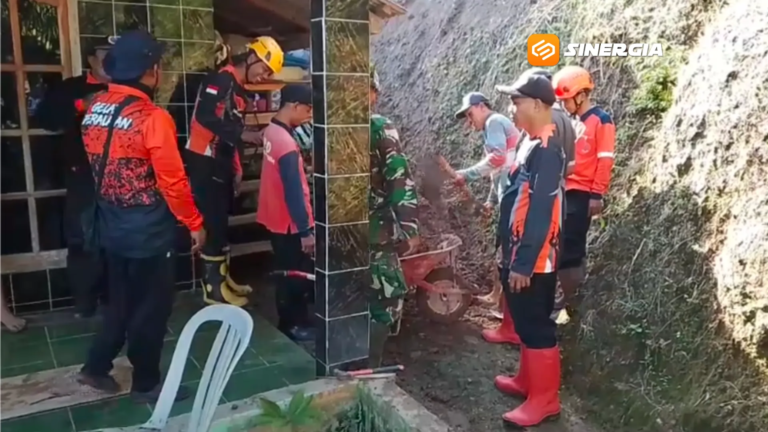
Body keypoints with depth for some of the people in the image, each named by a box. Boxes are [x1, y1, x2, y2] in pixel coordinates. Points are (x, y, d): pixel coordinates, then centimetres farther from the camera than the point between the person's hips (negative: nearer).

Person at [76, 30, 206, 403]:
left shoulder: (93, 111, 3)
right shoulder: (152, 118, -21)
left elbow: (100, 167, 13)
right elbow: (172, 181, -19)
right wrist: (195, 224, -8)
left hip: (112, 228, 7)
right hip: (149, 232, -7)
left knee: (122, 301, 23)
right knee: (151, 308, 8)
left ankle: (96, 366, 32)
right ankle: (146, 384, 22)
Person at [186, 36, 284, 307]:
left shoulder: (238, 90, 17)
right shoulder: (220, 81, -13)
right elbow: (205, 117, -29)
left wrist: (237, 170, 19)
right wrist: (245, 135, -31)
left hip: (221, 163, 10)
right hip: (205, 162, -10)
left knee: (222, 223, 15)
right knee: (213, 224, -6)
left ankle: (223, 279, 25)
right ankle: (213, 288, 3)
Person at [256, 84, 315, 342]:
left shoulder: (272, 131, 3)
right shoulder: (287, 144, -27)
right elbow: (293, 193, -26)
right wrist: (306, 231, -23)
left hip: (275, 218, 9)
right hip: (289, 223, -9)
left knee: (287, 272, 20)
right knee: (298, 274, 7)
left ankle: (289, 320, 33)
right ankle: (294, 324, 21)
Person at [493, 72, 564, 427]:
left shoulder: (547, 149, -20)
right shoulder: (530, 142, 10)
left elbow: (541, 212, -24)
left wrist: (524, 264, -23)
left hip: (533, 259, -10)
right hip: (517, 252, 10)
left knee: (536, 325, 1)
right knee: (524, 321, 20)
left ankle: (544, 398, 14)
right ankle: (527, 380, 36)